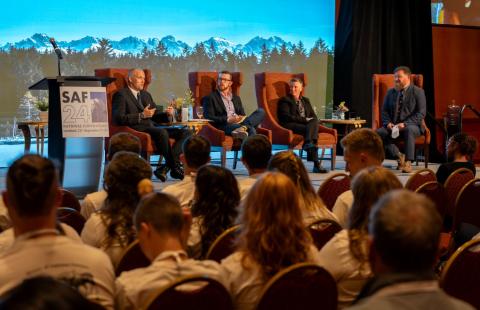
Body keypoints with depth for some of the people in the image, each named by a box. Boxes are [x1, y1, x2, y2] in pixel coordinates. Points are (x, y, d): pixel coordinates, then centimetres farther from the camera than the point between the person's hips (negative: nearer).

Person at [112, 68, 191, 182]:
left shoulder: (146, 95, 27)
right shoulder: (121, 95, 2)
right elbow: (118, 118, -10)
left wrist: (167, 114, 3)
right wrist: (141, 116, -17)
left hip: (152, 127, 8)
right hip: (136, 130, -8)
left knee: (186, 133, -10)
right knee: (162, 132, -37)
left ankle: (166, 167, -24)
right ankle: (175, 168, -23)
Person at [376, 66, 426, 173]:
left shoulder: (418, 92, 1)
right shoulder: (390, 92, 16)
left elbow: (421, 113, -8)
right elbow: (384, 111, 15)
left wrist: (405, 124, -20)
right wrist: (388, 123, -8)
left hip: (411, 125, -4)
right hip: (392, 126, 4)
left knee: (409, 130, -40)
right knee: (377, 133, -25)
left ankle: (408, 162, -35)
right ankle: (399, 156, -15)